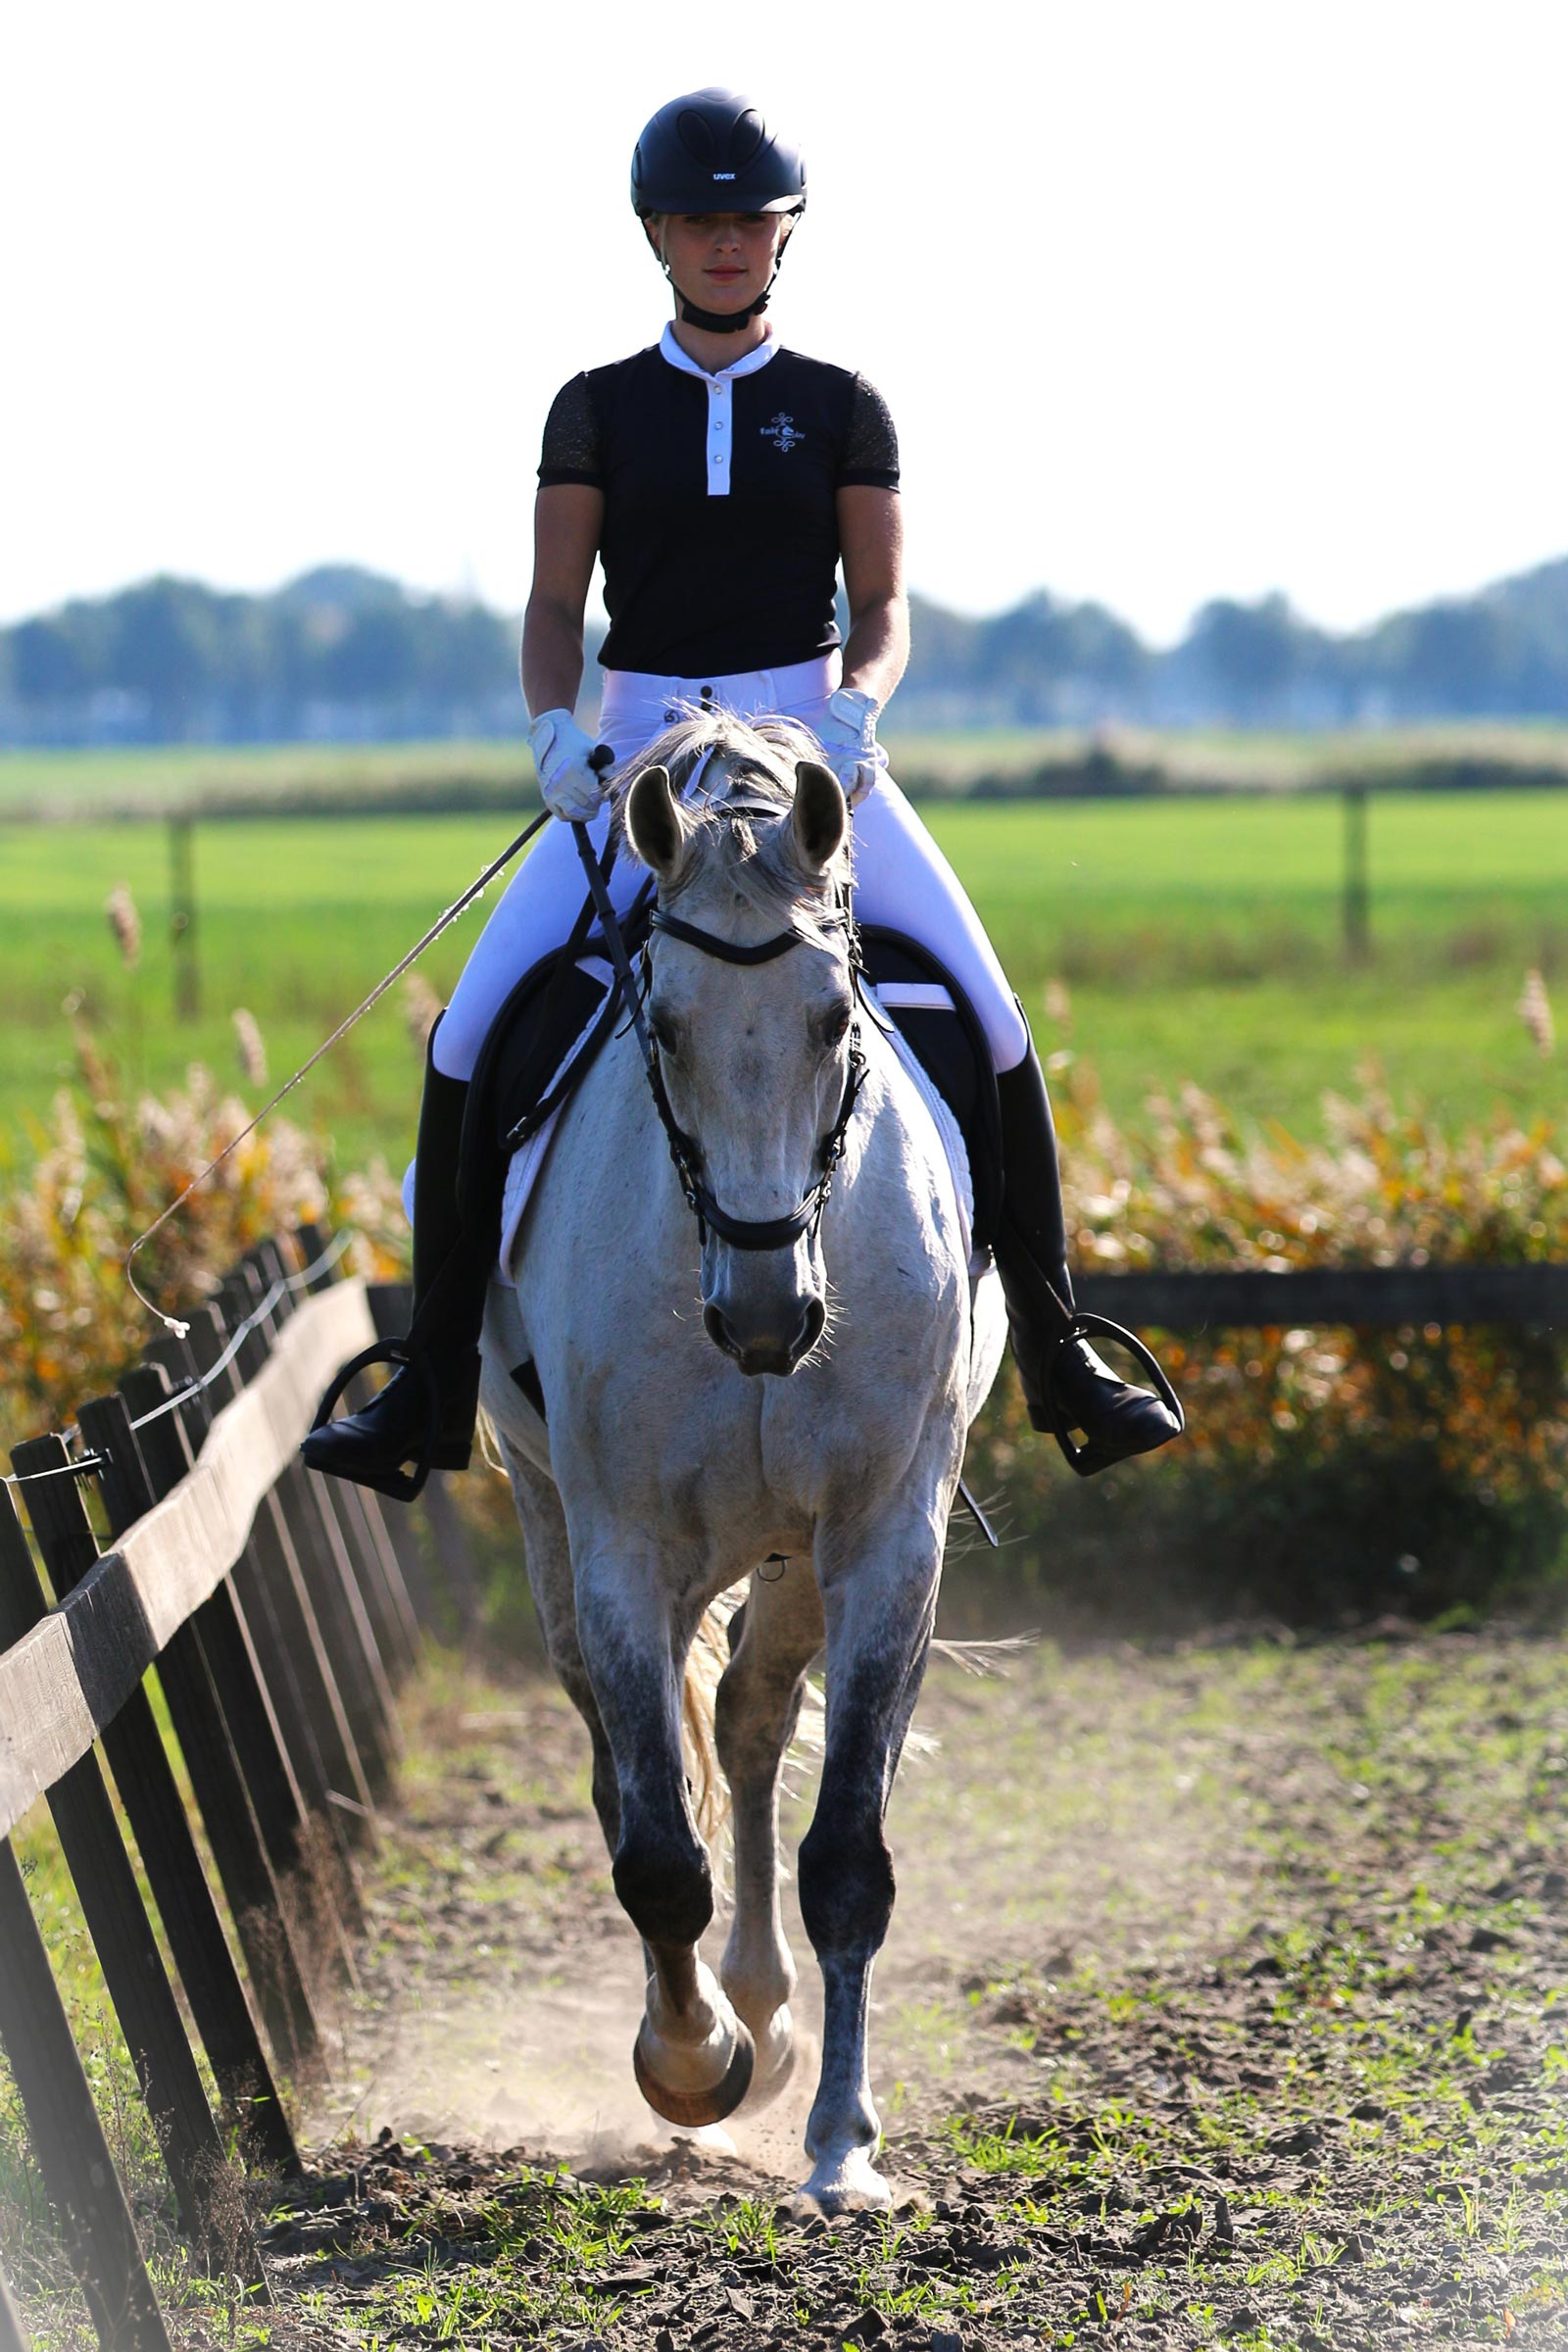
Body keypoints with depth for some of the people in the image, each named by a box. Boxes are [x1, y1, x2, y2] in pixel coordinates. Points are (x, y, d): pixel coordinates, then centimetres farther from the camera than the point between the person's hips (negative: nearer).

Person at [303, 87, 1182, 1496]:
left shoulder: (843, 410, 6)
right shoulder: (600, 410, 7)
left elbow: (883, 605, 5)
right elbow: (554, 603, 6)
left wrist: (854, 707, -16)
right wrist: (555, 726, -13)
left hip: (813, 737, 0)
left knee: (989, 1020, -14)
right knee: (472, 1037, -14)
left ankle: (1057, 1356, -2)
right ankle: (437, 1384, -4)